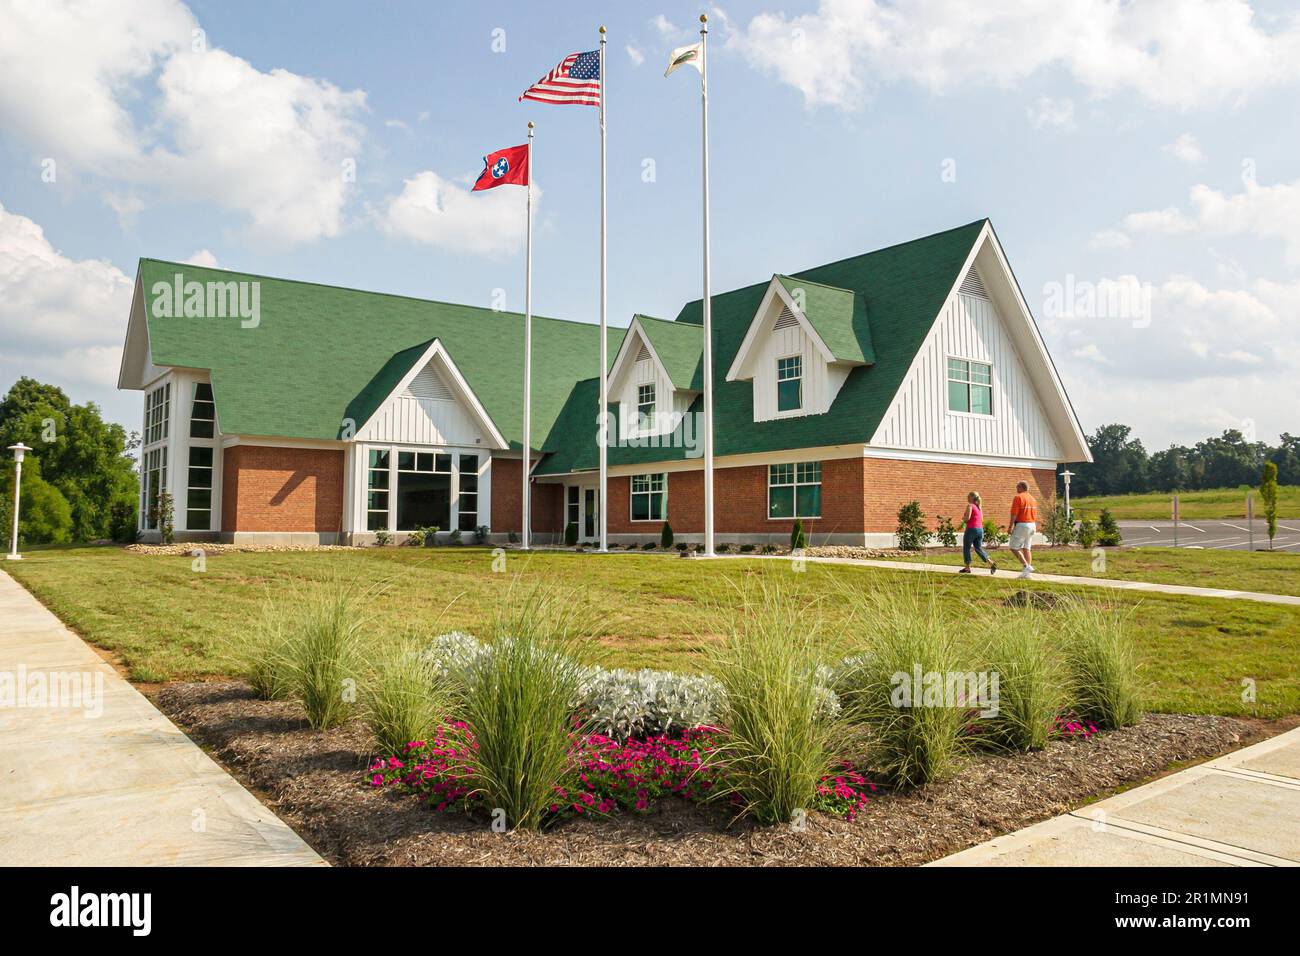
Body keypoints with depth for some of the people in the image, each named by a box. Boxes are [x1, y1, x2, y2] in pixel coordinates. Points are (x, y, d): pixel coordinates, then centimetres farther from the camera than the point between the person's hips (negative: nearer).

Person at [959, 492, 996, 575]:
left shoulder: (970, 505, -9)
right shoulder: (979, 506, 14)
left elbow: (967, 518, -19)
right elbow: (981, 520, 17)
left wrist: (963, 518, 3)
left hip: (971, 529, -7)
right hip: (980, 529, 7)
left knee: (966, 548, 7)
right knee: (978, 549, 11)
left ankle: (967, 568, 9)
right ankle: (991, 564, -3)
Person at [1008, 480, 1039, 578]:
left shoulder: (1018, 497, -10)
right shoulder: (1032, 498, 14)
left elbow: (1014, 513, -16)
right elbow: (1035, 515, 17)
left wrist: (1010, 526, -13)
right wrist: (1034, 527, 22)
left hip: (1021, 525, -8)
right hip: (1032, 525, 8)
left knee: (1014, 547, -2)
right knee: (1027, 548, 9)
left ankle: (1026, 566, -14)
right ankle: (1027, 572, 7)